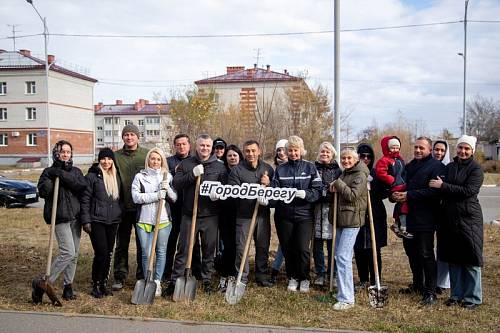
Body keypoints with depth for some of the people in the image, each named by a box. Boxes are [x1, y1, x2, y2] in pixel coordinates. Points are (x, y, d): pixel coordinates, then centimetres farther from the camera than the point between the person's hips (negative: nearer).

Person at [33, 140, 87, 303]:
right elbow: (43, 192, -11)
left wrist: (63, 175, -13)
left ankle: (68, 286, 18)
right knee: (67, 252, -15)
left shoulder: (76, 171, 13)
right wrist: (52, 177, -15)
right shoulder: (49, 171, 3)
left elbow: (82, 186, -8)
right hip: (60, 218, -5)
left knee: (74, 254, 7)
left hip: (75, 217, 5)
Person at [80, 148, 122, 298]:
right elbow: (85, 200, -6)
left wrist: (120, 215, 15)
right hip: (97, 220, -5)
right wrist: (86, 221, -10)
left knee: (109, 253, 9)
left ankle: (104, 283, 21)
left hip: (113, 221, 5)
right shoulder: (92, 176, -4)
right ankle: (96, 285, 8)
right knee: (101, 253, -8)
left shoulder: (116, 177, 12)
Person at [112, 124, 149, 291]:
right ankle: (119, 277, 19)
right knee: (121, 244, 8)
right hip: (123, 207, 1)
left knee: (143, 244, 8)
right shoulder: (116, 156, 4)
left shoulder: (147, 154, 2)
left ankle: (142, 276, 20)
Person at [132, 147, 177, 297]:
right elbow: (136, 197, -7)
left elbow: (175, 198, 6)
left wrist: (167, 190, -13)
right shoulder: (140, 176, 5)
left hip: (164, 220, 1)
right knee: (147, 253, 1)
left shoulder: (168, 177, 9)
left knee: (161, 252, 6)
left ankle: (157, 282, 18)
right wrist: (156, 196, -14)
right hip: (144, 221, -1)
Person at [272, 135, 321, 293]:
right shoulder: (280, 169, 7)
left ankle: (304, 278, 16)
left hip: (304, 214, -2)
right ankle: (292, 277, 29)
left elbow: (318, 190, -4)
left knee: (302, 249, -6)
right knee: (287, 249, 9)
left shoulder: (310, 167, 2)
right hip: (284, 215, 2)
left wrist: (305, 194, -22)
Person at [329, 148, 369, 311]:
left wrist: (338, 184, -9)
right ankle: (342, 291, 23)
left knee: (343, 256, -14)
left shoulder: (360, 175, -8)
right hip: (340, 219, 9)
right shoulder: (344, 173, 18)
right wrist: (334, 188, 4)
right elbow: (338, 191, 26)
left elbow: (352, 195, -19)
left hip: (352, 220, -9)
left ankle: (346, 299, -11)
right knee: (339, 256, 12)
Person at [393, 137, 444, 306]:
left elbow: (434, 191, -21)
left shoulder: (436, 166, -9)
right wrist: (395, 194, -1)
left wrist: (409, 195, -21)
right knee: (411, 251, 17)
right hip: (409, 216, 8)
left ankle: (430, 292, 7)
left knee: (426, 255, -3)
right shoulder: (410, 166, 17)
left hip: (425, 219, -8)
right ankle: (417, 284, 33)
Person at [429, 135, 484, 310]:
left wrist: (443, 186, -18)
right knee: (453, 258, 11)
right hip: (449, 218, 6)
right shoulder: (449, 167, 10)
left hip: (469, 218, -5)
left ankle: (473, 297, 14)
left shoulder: (476, 169, -6)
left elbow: (468, 191, -19)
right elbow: (441, 191, 15)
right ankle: (456, 294, 23)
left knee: (470, 259, 2)